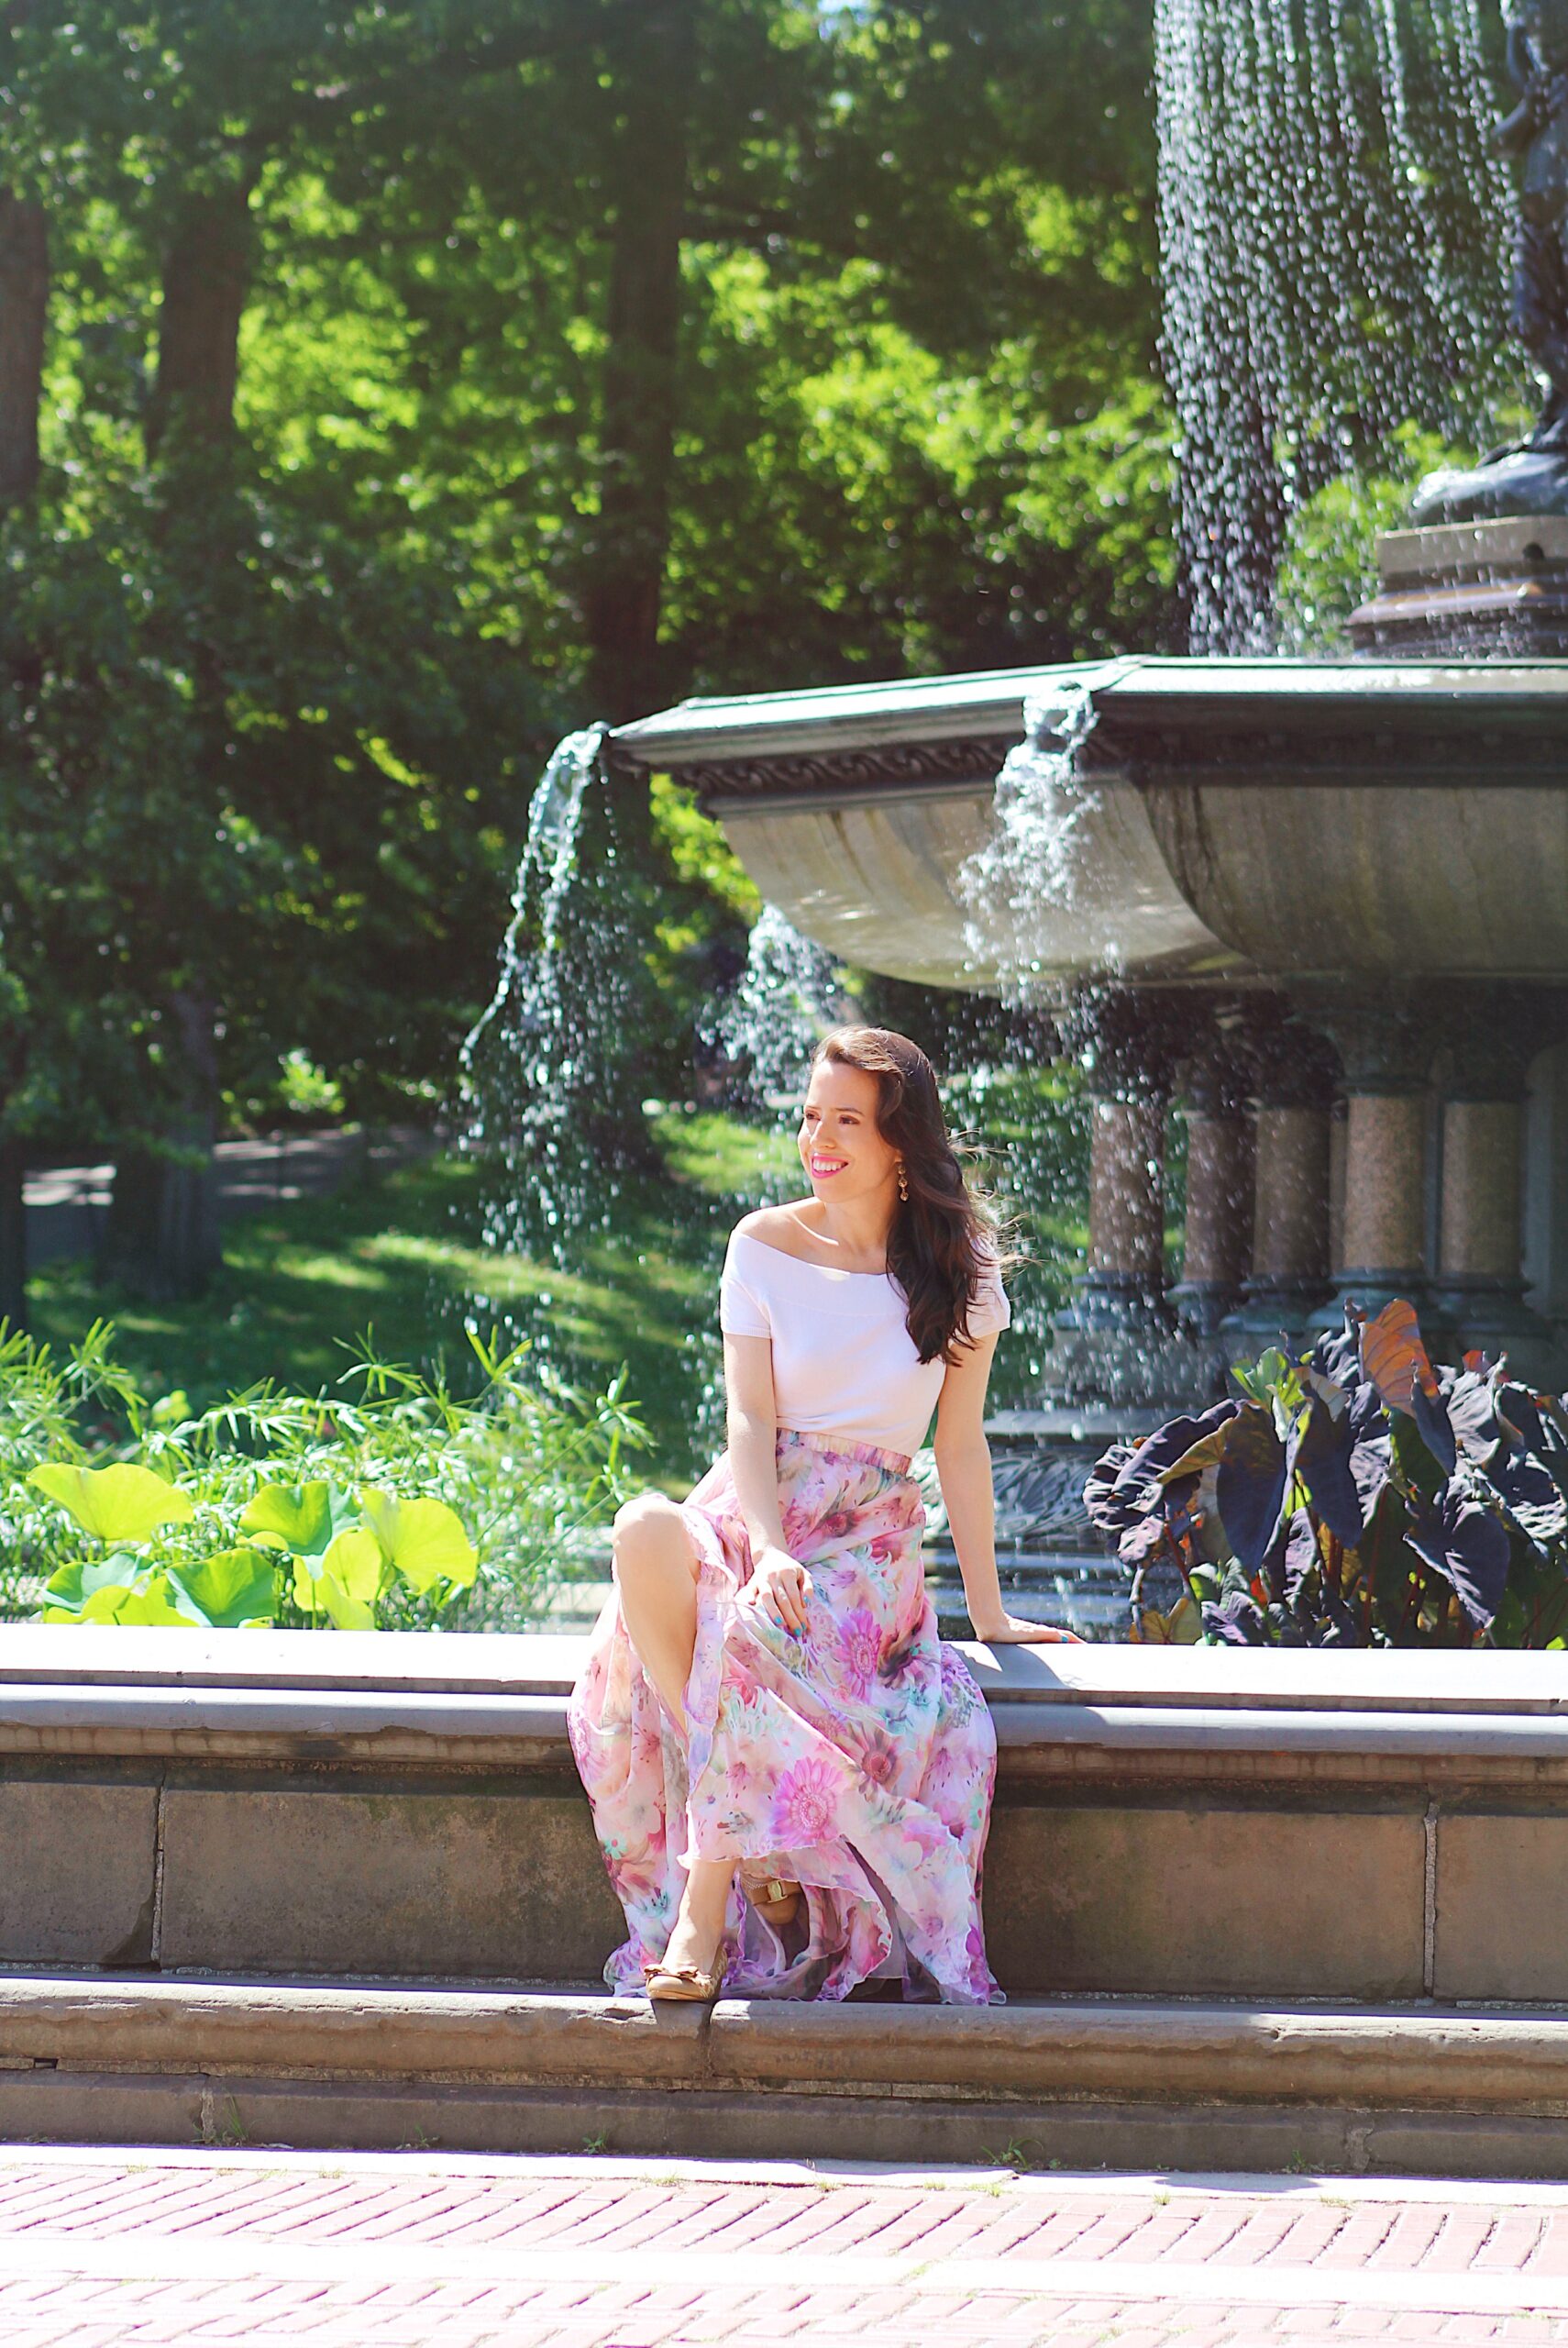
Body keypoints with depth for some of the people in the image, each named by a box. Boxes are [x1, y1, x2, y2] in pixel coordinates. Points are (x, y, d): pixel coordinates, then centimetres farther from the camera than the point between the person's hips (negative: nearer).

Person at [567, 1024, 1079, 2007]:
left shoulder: (959, 1268, 4)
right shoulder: (765, 1245, 5)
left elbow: (960, 1444, 7)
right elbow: (752, 1421, -2)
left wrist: (989, 1609, 7)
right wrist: (768, 1552, -19)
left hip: (869, 1540, -2)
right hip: (753, 1513, 2)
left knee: (750, 1632, -37)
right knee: (647, 1531, -36)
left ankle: (706, 1908, -31)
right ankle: (754, 1858, -31)